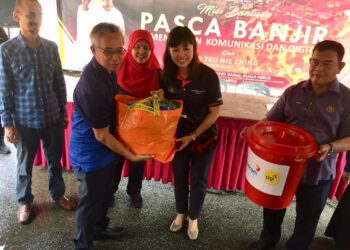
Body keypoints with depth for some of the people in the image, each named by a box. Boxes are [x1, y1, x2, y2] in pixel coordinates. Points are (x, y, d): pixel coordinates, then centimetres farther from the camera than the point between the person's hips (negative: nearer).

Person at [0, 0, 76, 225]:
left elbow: (60, 83, 5)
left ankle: (58, 194, 39)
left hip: (52, 117, 3)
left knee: (55, 160, 17)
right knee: (25, 164, 15)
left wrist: (63, 113, 7)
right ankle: (25, 202, 37)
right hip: (25, 120, -2)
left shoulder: (51, 47, -1)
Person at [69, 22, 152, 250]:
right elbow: (102, 136, -25)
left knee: (105, 194, 27)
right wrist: (131, 156, -15)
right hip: (91, 154, -9)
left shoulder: (107, 69, -4)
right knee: (91, 201, 13)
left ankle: (100, 228, 53)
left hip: (105, 149, 9)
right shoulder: (91, 86, -33)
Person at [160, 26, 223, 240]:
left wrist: (193, 136, -18)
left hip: (204, 137, -3)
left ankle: (193, 218, 41)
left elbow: (215, 112, -16)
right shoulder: (166, 74, -11)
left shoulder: (208, 75, -22)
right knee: (179, 176, 21)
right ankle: (181, 213, 47)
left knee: (198, 180, 14)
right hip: (178, 135, 3)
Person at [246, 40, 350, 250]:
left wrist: (330, 147, -28)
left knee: (307, 218, 18)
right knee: (273, 207, 22)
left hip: (318, 172, -2)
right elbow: (271, 120, 1)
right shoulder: (293, 92, -2)